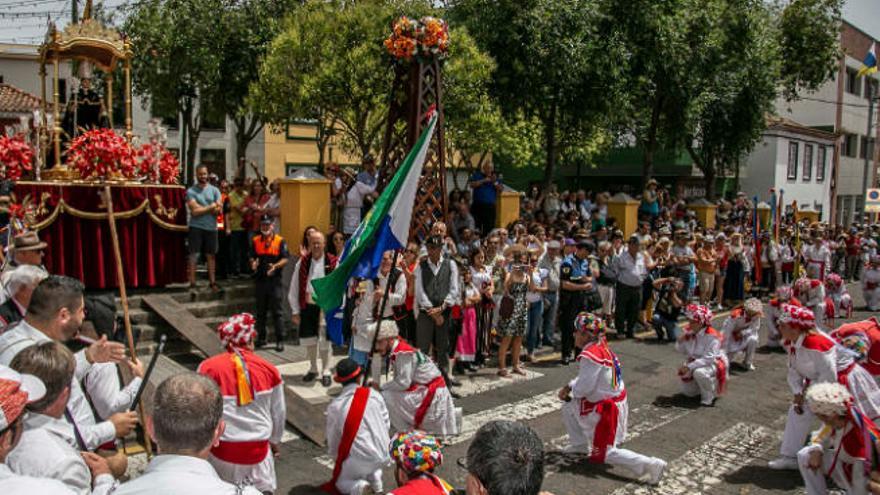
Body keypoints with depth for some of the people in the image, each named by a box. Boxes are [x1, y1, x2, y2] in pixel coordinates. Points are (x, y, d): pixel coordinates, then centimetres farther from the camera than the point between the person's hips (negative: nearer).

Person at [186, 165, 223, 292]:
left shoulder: (214, 190, 6)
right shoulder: (191, 191, -3)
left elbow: (219, 210, -3)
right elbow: (194, 211, -14)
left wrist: (201, 208, -11)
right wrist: (211, 207, -8)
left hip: (211, 228, 3)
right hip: (196, 227, -3)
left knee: (211, 255, 9)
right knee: (194, 255, -3)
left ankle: (213, 283, 15)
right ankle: (192, 284, 1)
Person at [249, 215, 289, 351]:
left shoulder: (280, 241, -2)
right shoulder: (255, 241, 9)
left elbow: (285, 259, -5)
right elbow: (252, 257, 12)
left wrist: (275, 266, -23)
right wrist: (253, 263, -10)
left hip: (274, 279, -4)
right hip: (260, 279, 4)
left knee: (276, 312, -2)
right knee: (260, 311, 13)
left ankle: (280, 340, 2)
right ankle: (261, 337, 25)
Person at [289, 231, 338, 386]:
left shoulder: (333, 263, -5)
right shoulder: (302, 262, 3)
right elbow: (294, 289, 6)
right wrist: (295, 311, 4)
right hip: (307, 306, 3)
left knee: (324, 341, -1)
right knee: (309, 339, 14)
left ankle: (326, 372, 18)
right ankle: (313, 369, 33)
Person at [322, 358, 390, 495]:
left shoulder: (335, 406, -11)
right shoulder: (374, 395, -7)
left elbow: (332, 438, 2)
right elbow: (386, 424, 3)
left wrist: (335, 455, 22)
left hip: (358, 461, -3)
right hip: (383, 455, 4)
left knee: (338, 483, 24)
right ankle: (375, 477, 16)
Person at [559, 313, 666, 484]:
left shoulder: (589, 354, -27)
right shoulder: (601, 346, 2)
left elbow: (585, 387, -23)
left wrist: (570, 392, -3)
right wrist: (569, 387, 7)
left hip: (605, 409, -10)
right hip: (615, 400, 10)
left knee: (604, 454, 1)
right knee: (568, 408, 22)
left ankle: (650, 465, -5)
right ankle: (580, 445, 36)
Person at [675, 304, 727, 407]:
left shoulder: (712, 336, -27)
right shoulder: (689, 332, -7)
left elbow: (708, 358, -32)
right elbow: (682, 351, 1)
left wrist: (689, 366, -36)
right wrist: (680, 341, -21)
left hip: (713, 363, -7)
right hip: (695, 362, 7)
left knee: (699, 372, -40)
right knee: (687, 391, 8)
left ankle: (708, 398, -14)